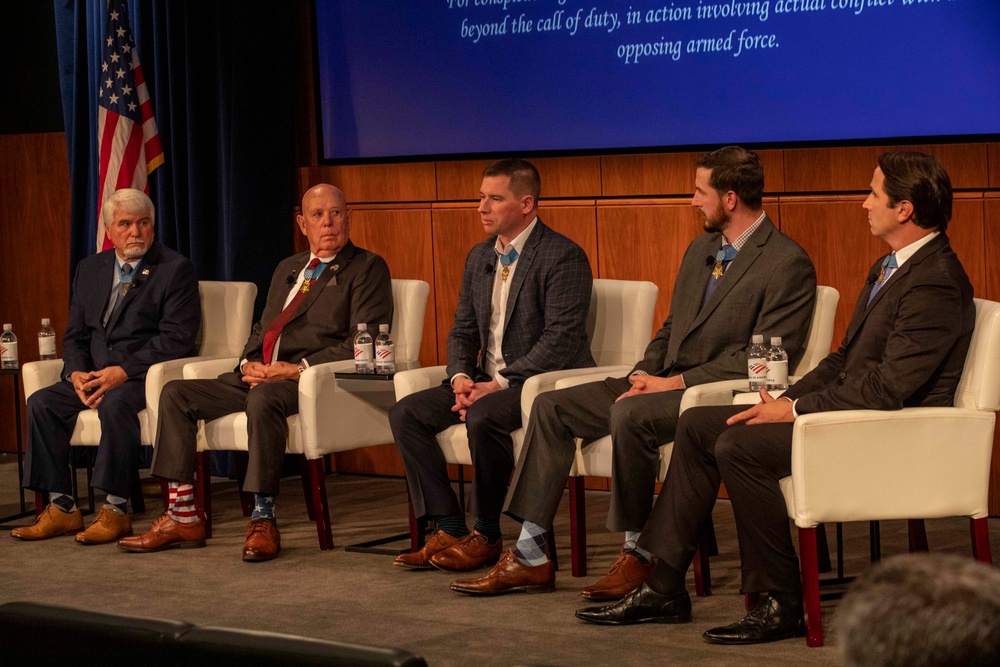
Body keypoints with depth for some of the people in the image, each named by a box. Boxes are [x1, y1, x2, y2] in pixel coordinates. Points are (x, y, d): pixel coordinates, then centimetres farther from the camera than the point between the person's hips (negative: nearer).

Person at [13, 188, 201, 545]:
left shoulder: (175, 269, -3)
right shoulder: (90, 269, 16)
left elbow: (176, 337, -12)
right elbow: (75, 334, 15)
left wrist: (123, 371, -20)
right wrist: (76, 373, -7)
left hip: (146, 376, -6)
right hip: (94, 377, 6)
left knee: (115, 404, -35)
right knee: (40, 403, -15)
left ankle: (115, 510, -27)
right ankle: (61, 508, -11)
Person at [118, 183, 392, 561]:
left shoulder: (367, 268, 2)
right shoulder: (288, 269, 26)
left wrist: (297, 368, -17)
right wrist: (249, 363, 3)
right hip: (261, 376, 8)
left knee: (263, 399, -39)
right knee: (176, 394, -7)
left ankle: (263, 520, -33)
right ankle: (183, 516, -8)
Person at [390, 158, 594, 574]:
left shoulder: (564, 256, -12)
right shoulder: (479, 257, 15)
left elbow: (561, 340, -20)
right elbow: (463, 331, 18)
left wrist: (498, 384, -22)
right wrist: (461, 378, -4)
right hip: (487, 382, 8)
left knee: (484, 416, -35)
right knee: (406, 413, -9)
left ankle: (486, 536, -18)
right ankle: (448, 530, -9)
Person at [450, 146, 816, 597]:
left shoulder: (787, 263, -11)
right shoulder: (701, 250, 17)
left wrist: (674, 382, -18)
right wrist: (644, 375, 1)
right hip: (666, 382, 9)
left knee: (630, 414, -35)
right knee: (551, 406, -3)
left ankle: (637, 554, -20)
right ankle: (529, 556, -3)